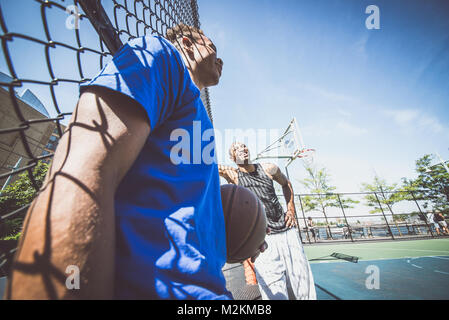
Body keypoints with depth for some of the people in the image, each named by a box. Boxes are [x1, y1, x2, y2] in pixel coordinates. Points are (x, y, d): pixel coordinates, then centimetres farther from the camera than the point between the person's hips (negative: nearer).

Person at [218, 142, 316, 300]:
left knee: (302, 282, 13)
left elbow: (286, 183, 20)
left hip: (287, 231, 4)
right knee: (275, 291, -1)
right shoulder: (233, 174, -5)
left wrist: (291, 209, 12)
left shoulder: (269, 168, 4)